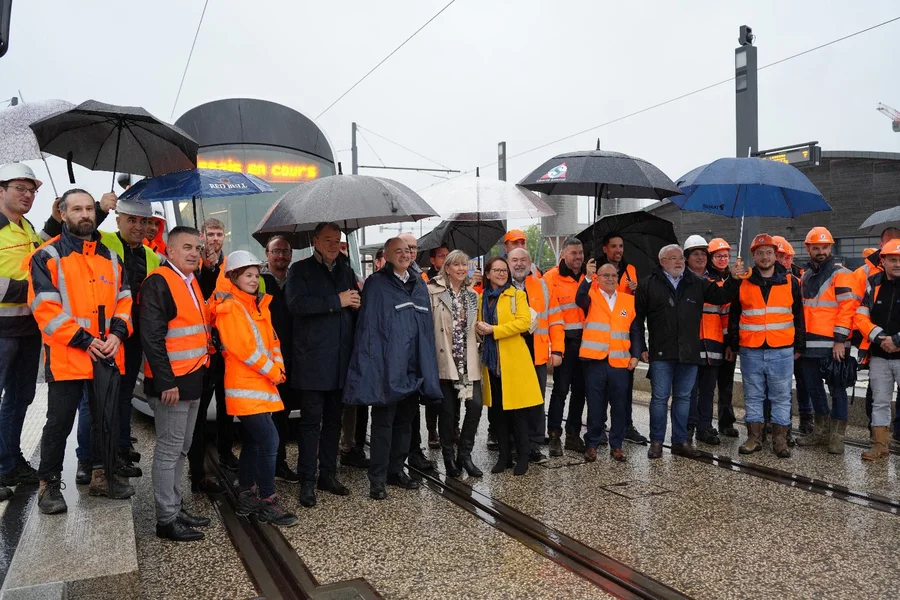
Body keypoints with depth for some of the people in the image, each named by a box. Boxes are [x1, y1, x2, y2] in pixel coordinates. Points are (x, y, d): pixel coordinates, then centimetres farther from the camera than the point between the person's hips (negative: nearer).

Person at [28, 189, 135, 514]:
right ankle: (49, 484, 19)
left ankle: (104, 476, 27)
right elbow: (45, 306, -12)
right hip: (66, 356, -5)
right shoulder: (48, 256, -4)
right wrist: (83, 340, -17)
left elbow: (124, 299, 12)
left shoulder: (110, 257, 13)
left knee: (109, 419, 13)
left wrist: (117, 332, -6)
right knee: (59, 423, 5)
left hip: (109, 355, 5)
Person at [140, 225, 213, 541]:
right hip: (171, 381, -9)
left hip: (193, 378, 9)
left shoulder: (191, 282, 15)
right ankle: (166, 519, 8)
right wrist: (165, 382, -21)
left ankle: (175, 508, 26)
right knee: (169, 449, -1)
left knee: (181, 448, 15)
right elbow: (151, 337, -19)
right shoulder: (158, 283, -12)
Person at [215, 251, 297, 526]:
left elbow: (272, 339, 15)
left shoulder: (259, 305, 15)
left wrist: (278, 367, -1)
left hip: (262, 385, 9)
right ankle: (267, 502, -4)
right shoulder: (229, 307, -11)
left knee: (253, 441, 14)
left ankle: (246, 496, 24)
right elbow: (244, 348, -18)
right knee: (269, 440, -12)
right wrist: (272, 373, -12)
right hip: (245, 387, -9)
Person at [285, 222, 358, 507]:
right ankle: (307, 481, 7)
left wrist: (357, 303, -1)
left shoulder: (346, 270, 15)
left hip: (341, 360, 5)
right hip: (312, 360, -5)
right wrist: (337, 301, -17)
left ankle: (328, 475, 23)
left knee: (334, 420, 12)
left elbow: (356, 304, 21)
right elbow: (297, 303, -17)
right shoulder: (301, 270, 0)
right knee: (311, 421, -1)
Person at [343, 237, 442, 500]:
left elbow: (427, 326, 14)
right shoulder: (376, 284, -5)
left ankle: (396, 470, 27)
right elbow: (368, 327, -10)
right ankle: (378, 478, 9)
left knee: (405, 420, 14)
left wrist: (427, 367, 10)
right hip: (388, 366, -6)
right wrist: (372, 364, -17)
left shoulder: (418, 284, 13)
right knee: (383, 422, 0)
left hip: (412, 367, 6)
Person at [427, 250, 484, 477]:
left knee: (475, 404, -6)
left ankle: (464, 454, 10)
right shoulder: (434, 291, -5)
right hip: (445, 360, -4)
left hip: (468, 360, 5)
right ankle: (449, 457, 18)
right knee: (448, 409, 0)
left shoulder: (472, 295, 15)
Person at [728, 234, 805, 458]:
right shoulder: (743, 283, 5)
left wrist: (799, 346, 6)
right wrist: (733, 345, 6)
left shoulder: (790, 282, 5)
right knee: (753, 396, 8)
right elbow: (734, 317, 10)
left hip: (782, 351, -1)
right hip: (751, 351, 1)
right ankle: (754, 438, 17)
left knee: (781, 397, 6)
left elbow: (799, 316, 8)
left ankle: (780, 440, 15)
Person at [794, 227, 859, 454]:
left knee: (836, 389, 2)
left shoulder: (841, 275, -5)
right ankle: (822, 430, 27)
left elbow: (847, 307, -12)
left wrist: (840, 340, -17)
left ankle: (837, 436, 10)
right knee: (813, 388, 14)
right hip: (808, 344, 7)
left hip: (832, 345, -7)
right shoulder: (805, 275, 16)